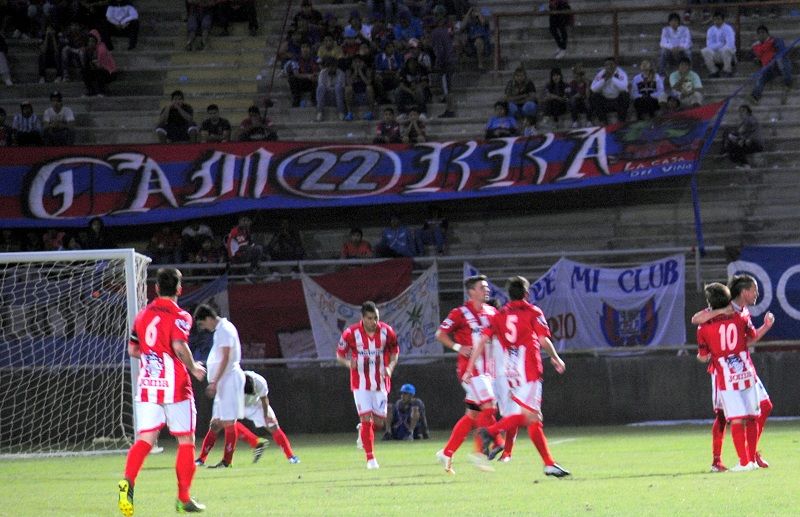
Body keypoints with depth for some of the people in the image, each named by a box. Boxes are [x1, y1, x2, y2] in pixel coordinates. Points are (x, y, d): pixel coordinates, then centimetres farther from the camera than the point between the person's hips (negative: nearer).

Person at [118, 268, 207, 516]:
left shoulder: (143, 315, 11)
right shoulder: (179, 316, -7)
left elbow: (133, 350, 15)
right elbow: (179, 345, -22)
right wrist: (193, 368, -7)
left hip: (146, 385, 4)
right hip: (175, 386, -4)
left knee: (145, 439, -2)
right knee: (186, 440, 8)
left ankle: (128, 480, -29)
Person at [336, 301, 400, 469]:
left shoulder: (386, 332, -6)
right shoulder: (351, 333, -12)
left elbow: (394, 352, 8)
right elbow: (340, 355, -2)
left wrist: (390, 367, -11)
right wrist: (349, 363, -24)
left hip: (380, 384, 2)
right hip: (361, 384, -2)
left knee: (378, 422, 5)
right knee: (366, 419, -11)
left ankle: (363, 432, 40)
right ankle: (370, 458, -2)